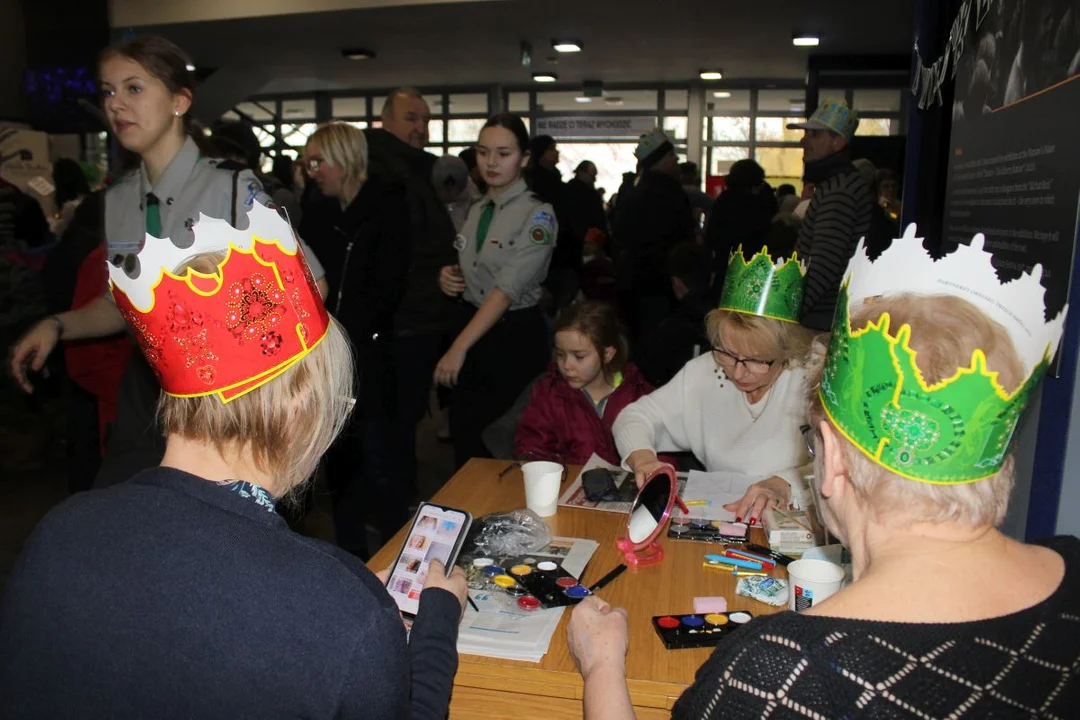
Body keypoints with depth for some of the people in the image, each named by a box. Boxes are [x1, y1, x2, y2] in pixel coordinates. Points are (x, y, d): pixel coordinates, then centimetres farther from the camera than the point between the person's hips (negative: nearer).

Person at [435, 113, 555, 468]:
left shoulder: (537, 214, -12)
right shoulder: (476, 210, 10)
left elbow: (509, 287, -22)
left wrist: (459, 347, -27)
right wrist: (447, 276, -3)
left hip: (515, 336, -6)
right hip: (472, 326, 6)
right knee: (464, 432, 11)